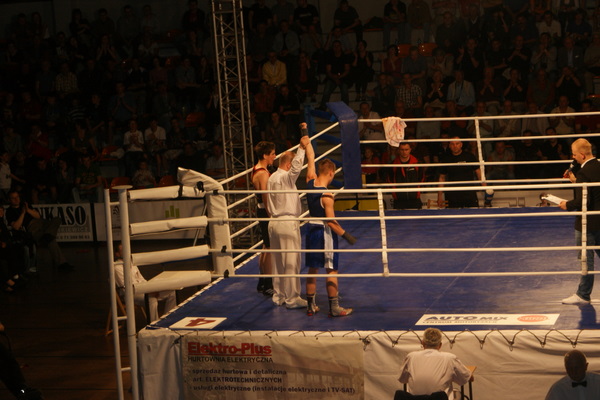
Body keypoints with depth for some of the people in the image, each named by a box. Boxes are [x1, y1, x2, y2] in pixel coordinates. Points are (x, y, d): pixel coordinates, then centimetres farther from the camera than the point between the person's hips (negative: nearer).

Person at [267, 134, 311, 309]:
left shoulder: (271, 178, 14)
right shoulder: (286, 177, -13)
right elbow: (296, 167, -34)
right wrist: (302, 148, -33)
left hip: (274, 221, 9)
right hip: (288, 223, -9)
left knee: (278, 261, 14)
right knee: (291, 262, -3)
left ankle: (279, 296, 21)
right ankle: (292, 298, -1)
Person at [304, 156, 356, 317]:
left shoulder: (310, 182, -4)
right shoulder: (326, 195, -21)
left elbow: (311, 157, 8)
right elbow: (331, 221, -21)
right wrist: (345, 234, -14)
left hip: (312, 229, 7)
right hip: (325, 232, -7)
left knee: (313, 269, 14)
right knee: (331, 270, 1)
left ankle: (311, 305, 19)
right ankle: (334, 308, 4)